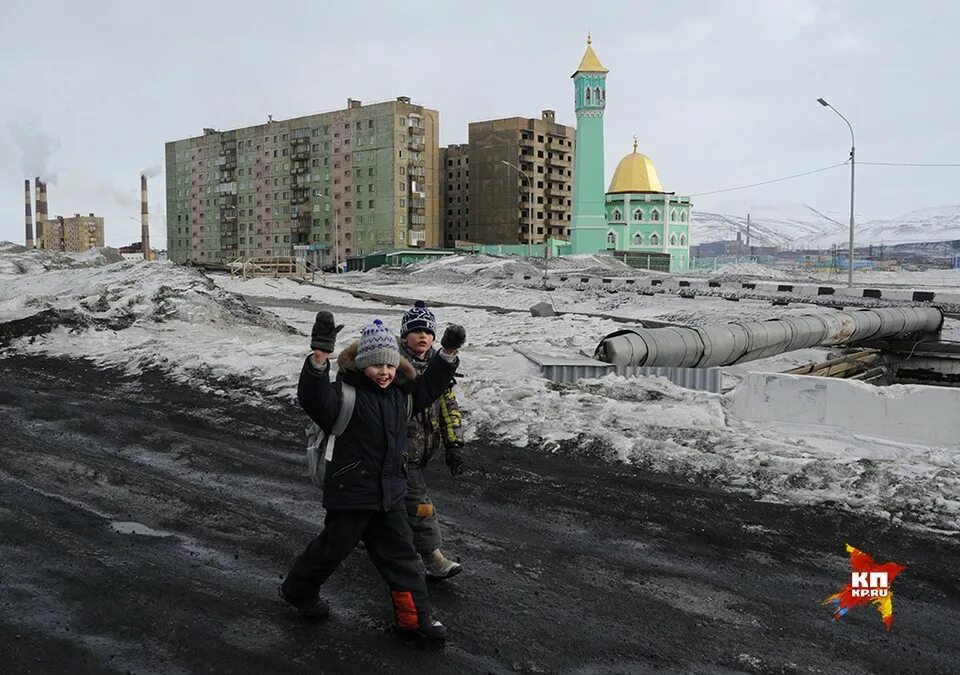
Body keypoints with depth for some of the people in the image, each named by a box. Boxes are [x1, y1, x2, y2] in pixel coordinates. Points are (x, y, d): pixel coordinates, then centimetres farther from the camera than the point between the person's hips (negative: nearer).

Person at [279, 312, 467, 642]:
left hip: (389, 493, 6)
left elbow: (427, 387, 19)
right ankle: (297, 589, 40)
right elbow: (315, 399, -38)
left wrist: (447, 354, 9)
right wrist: (319, 358, -54)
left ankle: (415, 616, 21)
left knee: (401, 554, 10)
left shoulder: (401, 393, 4)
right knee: (333, 548, 13)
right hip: (350, 492, -6)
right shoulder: (346, 392, -18)